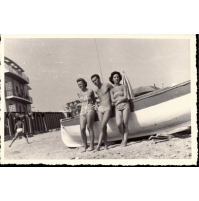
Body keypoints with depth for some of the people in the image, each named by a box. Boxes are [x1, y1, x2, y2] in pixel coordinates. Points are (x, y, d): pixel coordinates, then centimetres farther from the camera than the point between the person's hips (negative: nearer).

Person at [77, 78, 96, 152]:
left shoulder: (90, 91, 2)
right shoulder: (79, 94, 14)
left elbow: (94, 100, 12)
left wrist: (95, 105, -1)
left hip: (90, 109, -4)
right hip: (82, 111, 4)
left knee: (89, 127, -13)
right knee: (82, 129, -8)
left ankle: (92, 146, -8)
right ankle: (85, 146, 1)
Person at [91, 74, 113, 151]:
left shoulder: (107, 85, -2)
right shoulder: (96, 91, 14)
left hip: (107, 109, -5)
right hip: (100, 108, 5)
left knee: (102, 127, -14)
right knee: (104, 127, 1)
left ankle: (98, 146, -13)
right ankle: (105, 145, 7)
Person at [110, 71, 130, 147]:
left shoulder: (123, 86, 8)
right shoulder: (112, 90, 14)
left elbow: (125, 97, -3)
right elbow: (113, 100, 4)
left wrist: (118, 101, -1)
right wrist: (121, 98, -2)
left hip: (125, 106, -1)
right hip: (118, 108, 1)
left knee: (125, 124, -10)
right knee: (118, 123, -19)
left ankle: (125, 141, -7)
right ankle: (123, 137, 6)